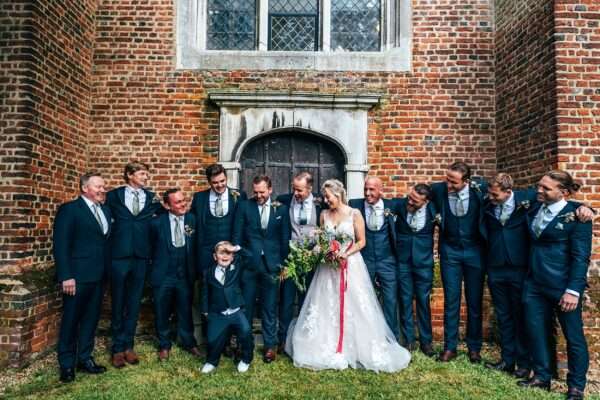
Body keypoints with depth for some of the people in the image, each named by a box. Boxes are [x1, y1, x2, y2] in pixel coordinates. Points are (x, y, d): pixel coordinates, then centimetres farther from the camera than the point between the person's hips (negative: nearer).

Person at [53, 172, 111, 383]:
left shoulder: (106, 210, 12)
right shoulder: (69, 209, -6)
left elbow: (107, 241, 10)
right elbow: (60, 245, -11)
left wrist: (107, 270, 3)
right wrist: (66, 276, -16)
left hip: (98, 276, 6)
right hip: (77, 276, -6)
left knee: (91, 318, 13)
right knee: (70, 320, 6)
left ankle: (84, 359, 26)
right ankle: (67, 364, 20)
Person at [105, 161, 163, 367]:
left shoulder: (152, 197, 6)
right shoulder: (114, 195, 2)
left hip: (141, 257, 2)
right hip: (119, 255, -1)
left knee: (134, 303, 10)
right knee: (118, 303, 7)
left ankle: (128, 346, 22)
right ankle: (118, 348, 19)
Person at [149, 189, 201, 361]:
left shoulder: (192, 219, -6)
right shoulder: (157, 222, -8)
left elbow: (195, 246, 1)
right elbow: (152, 247, 3)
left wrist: (194, 270, -2)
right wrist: (156, 265, 5)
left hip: (185, 275, 1)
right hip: (163, 275, 0)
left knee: (185, 311, 14)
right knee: (162, 313, 14)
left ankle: (188, 342, 34)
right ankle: (164, 345, 34)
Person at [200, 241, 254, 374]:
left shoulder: (237, 268, 3)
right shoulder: (208, 273, 5)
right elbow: (205, 293, 11)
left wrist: (237, 249, -7)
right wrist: (205, 311, 7)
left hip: (236, 312, -1)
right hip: (217, 315, 1)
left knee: (246, 331, -20)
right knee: (213, 340, -3)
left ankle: (245, 360, 7)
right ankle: (211, 361, 32)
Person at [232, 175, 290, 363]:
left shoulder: (281, 209, 3)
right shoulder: (244, 206, 2)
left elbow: (285, 240, 5)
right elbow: (237, 236, 3)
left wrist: (283, 264, 1)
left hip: (272, 265, 0)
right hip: (249, 263, 0)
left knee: (270, 308, 9)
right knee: (246, 306, 9)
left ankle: (270, 345, 22)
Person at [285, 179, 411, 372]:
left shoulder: (355, 214, -6)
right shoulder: (324, 215, 6)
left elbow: (361, 242, -4)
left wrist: (346, 253, -17)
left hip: (351, 266, -3)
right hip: (328, 266, 4)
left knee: (354, 309, 0)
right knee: (325, 309, 6)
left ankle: (355, 350, 15)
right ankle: (328, 350, 20)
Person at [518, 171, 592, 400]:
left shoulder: (575, 215, -10)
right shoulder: (534, 210, 7)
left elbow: (581, 256, -12)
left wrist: (573, 290, -16)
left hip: (562, 286, -6)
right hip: (535, 284, 6)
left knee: (573, 336, 9)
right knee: (536, 331, 12)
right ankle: (541, 377, 28)